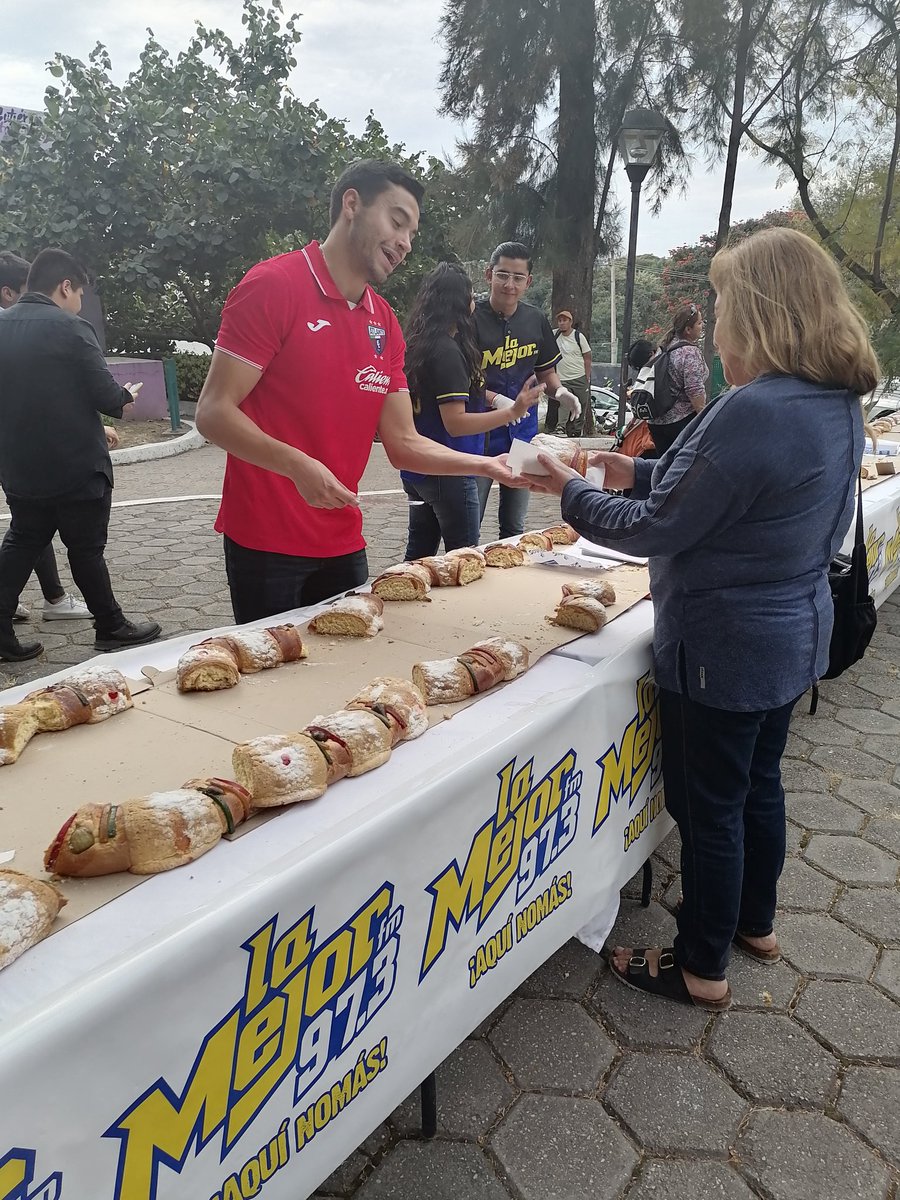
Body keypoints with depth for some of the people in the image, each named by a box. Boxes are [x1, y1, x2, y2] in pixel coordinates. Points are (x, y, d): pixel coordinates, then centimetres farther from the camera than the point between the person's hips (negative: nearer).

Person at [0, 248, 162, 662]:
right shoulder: (70, 329, -15)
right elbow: (107, 397, -15)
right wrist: (125, 395, 7)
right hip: (76, 467, -6)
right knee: (86, 548, 5)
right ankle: (110, 628, 19)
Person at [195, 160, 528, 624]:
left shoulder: (384, 323, 9)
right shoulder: (273, 285, -10)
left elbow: (403, 443, 8)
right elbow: (213, 412, -14)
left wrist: (488, 465, -4)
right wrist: (297, 464, -28)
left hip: (342, 545, 7)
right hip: (265, 545, -6)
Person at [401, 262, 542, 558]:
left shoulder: (417, 345, 9)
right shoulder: (448, 351, -17)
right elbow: (455, 423, -22)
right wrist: (512, 412, -24)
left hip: (417, 469, 9)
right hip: (448, 475, -9)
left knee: (419, 554, 16)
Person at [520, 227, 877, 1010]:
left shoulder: (753, 412, -27)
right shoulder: (838, 405, 3)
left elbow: (654, 532, -22)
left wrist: (571, 492, -8)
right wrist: (644, 473, 9)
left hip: (724, 649, -9)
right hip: (791, 636, 9)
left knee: (710, 807, 8)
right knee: (759, 784, 24)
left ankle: (702, 969, 27)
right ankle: (755, 923, 45)